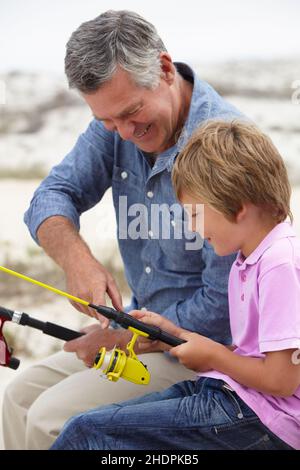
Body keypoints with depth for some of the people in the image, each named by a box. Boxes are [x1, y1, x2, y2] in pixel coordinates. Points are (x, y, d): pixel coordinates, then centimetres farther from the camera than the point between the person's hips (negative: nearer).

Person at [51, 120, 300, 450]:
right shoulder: (245, 264, 15)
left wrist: (214, 356, -6)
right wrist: (173, 332, 11)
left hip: (262, 422, -10)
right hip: (232, 396, 10)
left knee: (85, 432, -12)